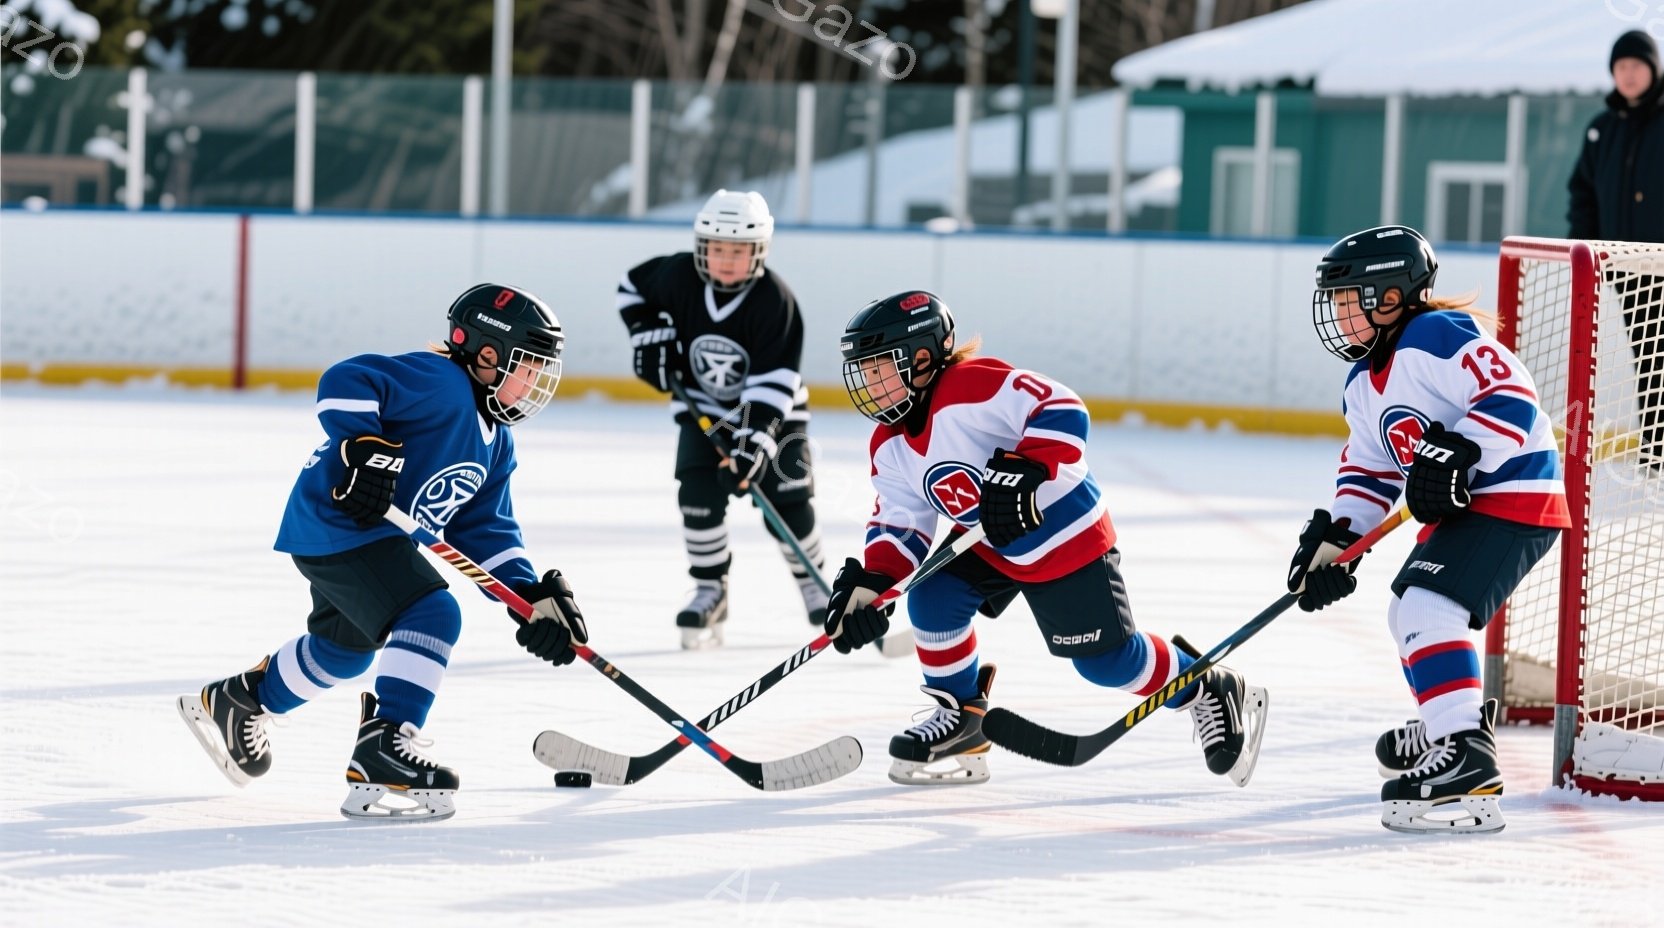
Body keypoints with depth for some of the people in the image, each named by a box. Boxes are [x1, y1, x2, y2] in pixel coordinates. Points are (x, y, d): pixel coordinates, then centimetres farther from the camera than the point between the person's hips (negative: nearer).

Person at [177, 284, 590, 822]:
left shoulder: (497, 445, 12)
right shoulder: (439, 383, -17)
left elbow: (486, 534, 10)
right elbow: (345, 383, -26)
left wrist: (534, 596, -2)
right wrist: (365, 448, -37)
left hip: (379, 536, 11)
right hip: (337, 521, -11)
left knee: (345, 647, 29)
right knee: (431, 615, -24)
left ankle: (237, 702, 49)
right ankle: (385, 749, -28)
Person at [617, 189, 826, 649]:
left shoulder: (775, 300, -28)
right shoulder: (679, 276, -17)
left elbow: (772, 380, -31)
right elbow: (633, 287, 6)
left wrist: (753, 442, -39)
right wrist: (650, 337, -8)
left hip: (770, 410, -3)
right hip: (702, 407, 3)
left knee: (786, 503, -8)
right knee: (698, 493, -16)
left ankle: (811, 580, 18)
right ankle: (710, 590, -1)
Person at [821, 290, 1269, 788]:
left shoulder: (973, 387, -27)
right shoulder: (889, 446, 0)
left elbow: (1061, 411, -33)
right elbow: (899, 521, 1)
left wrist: (1021, 472, -43)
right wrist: (869, 583, -15)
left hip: (1064, 535, -8)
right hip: (988, 547, 8)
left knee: (1108, 660, -4)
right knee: (932, 600, -12)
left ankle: (1211, 691, 19)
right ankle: (961, 719, 6)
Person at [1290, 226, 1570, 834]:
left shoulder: (1437, 338, -17)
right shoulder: (1362, 384, 15)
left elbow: (1512, 397, -26)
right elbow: (1369, 469, 19)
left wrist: (1455, 457, -32)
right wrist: (1334, 539, 7)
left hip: (1514, 497, -11)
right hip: (1461, 507, 11)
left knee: (1428, 607, -24)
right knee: (1408, 614, 23)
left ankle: (1468, 761, -31)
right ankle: (1451, 722, 47)